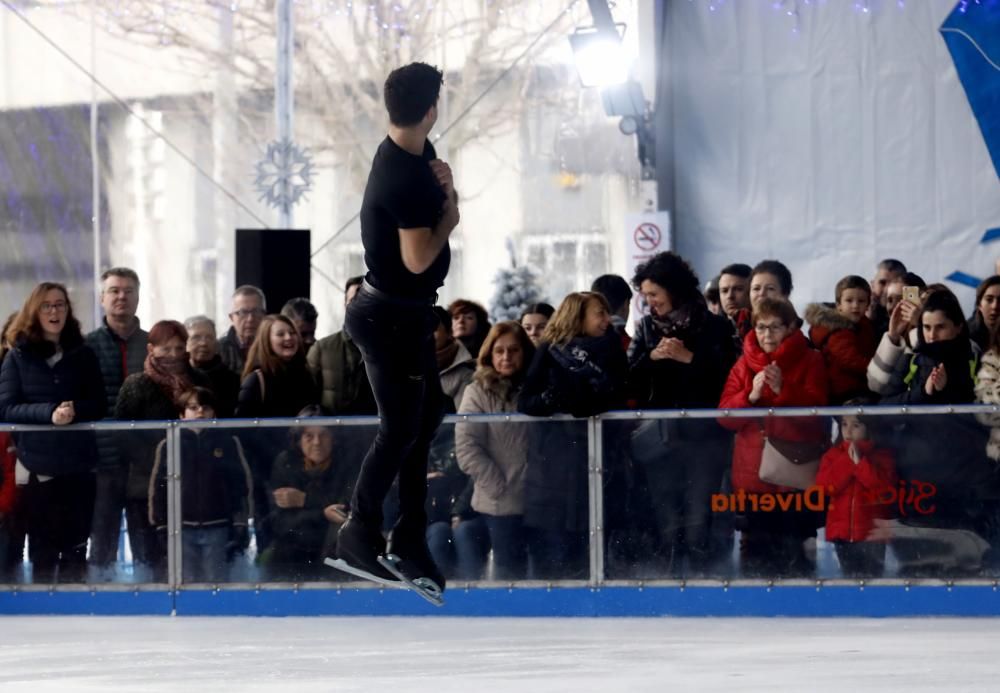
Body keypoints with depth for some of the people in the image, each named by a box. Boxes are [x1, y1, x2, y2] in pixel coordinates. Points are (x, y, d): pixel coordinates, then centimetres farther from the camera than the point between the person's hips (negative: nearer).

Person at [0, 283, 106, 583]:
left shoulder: (83, 355, 8)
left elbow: (100, 405, 5)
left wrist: (75, 410, -17)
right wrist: (49, 413, -21)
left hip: (78, 464, 2)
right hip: (37, 465, -2)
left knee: (76, 547, 4)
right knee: (42, 547, 0)